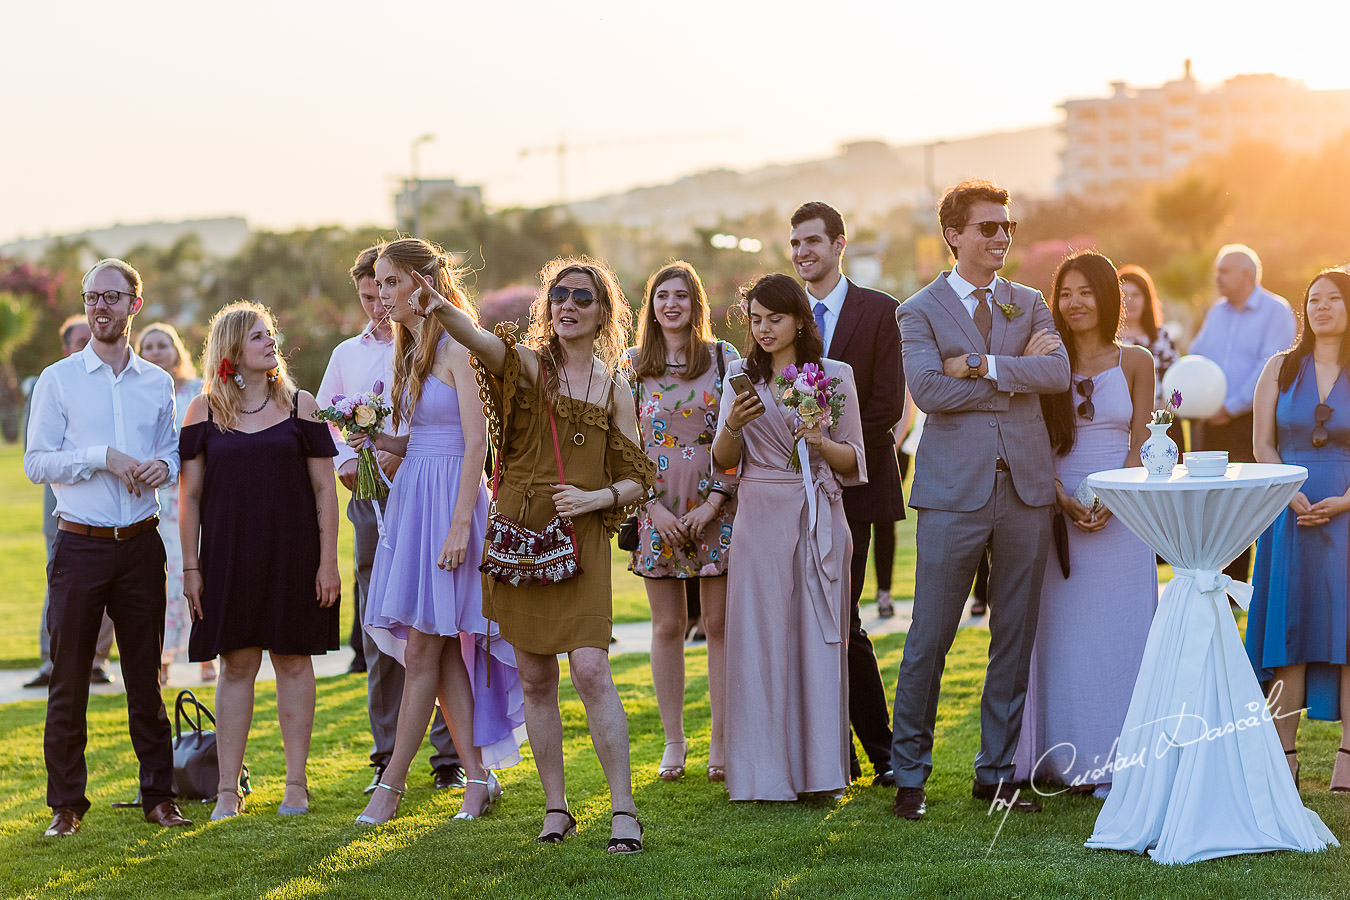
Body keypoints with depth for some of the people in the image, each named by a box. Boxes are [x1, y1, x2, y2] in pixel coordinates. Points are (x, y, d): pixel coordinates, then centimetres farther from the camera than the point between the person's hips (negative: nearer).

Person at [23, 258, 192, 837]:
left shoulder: (158, 383, 11)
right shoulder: (58, 380, 1)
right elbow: (36, 463, -3)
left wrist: (163, 467, -6)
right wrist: (103, 457, -14)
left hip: (140, 545, 2)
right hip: (80, 545, -2)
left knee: (145, 675, 7)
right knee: (69, 680, 0)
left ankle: (159, 795, 13)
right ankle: (66, 804, 8)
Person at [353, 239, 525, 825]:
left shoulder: (457, 350, -10)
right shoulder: (412, 352, 16)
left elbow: (476, 441, -15)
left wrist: (460, 524, -21)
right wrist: (379, 441, 1)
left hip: (449, 500, -9)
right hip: (411, 496, 9)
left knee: (422, 649, -5)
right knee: (441, 651, 6)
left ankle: (392, 783, 0)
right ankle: (478, 778, 10)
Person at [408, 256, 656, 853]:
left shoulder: (613, 387, 7)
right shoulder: (529, 365, 2)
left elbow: (637, 480, 9)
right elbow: (482, 342, -21)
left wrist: (597, 498, -11)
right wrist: (441, 309, -42)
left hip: (580, 541, -1)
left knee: (591, 670, -13)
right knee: (536, 680, 6)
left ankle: (624, 809, -7)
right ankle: (556, 808, 16)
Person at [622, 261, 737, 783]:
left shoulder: (724, 358, 3)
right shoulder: (633, 366, 7)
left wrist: (712, 503, -8)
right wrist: (653, 506, -6)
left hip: (715, 509, -1)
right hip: (657, 511, 1)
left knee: (719, 625, 0)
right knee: (668, 627, 4)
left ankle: (721, 742, 6)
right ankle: (673, 741, 13)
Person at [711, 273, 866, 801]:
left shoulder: (834, 375, 4)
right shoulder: (742, 377, 8)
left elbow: (854, 461, 5)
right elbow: (723, 461, 6)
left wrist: (822, 444, -15)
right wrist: (732, 425, -14)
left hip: (819, 522, -1)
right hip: (760, 520, 1)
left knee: (818, 639, -1)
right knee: (761, 640, -1)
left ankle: (820, 769, 6)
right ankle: (766, 773, 5)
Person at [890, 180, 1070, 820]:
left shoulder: (1029, 304, 14)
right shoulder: (919, 311, 3)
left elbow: (1059, 373, -4)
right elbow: (928, 389, -14)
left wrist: (981, 366, -12)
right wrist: (1018, 372, -9)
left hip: (1026, 486, 4)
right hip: (955, 490, -4)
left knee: (1015, 640, 8)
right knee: (929, 640, -1)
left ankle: (996, 772, 18)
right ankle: (909, 774, 10)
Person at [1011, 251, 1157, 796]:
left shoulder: (1134, 362, 5)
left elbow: (1141, 444, 2)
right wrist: (1063, 500, -14)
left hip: (1121, 514, -1)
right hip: (1058, 512, 1)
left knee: (1117, 633, 1)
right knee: (1061, 634, 2)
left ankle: (1113, 762, 7)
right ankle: (1064, 757, 10)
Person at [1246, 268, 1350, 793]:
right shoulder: (1281, 369, 9)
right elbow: (1263, 444, 5)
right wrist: (1292, 496, -10)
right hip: (1289, 514, 2)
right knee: (1288, 630, 1)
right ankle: (1283, 755, 5)